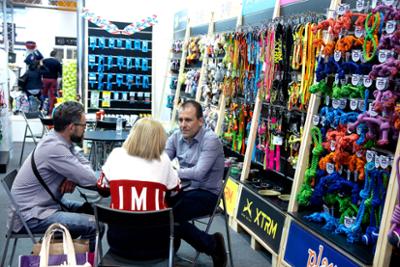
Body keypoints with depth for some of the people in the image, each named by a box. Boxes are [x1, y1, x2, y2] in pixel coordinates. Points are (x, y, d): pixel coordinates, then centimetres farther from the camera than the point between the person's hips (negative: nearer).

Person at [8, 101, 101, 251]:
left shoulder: (58, 140, 3)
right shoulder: (55, 147, -26)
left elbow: (85, 165, 9)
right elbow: (90, 179, -25)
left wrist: (73, 177, -12)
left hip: (45, 203, 10)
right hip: (30, 216, -10)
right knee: (94, 225, -21)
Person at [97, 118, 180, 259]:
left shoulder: (115, 155, 2)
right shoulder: (163, 159, 0)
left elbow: (103, 190, 13)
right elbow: (175, 189, 16)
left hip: (119, 241, 1)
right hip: (155, 242, -1)